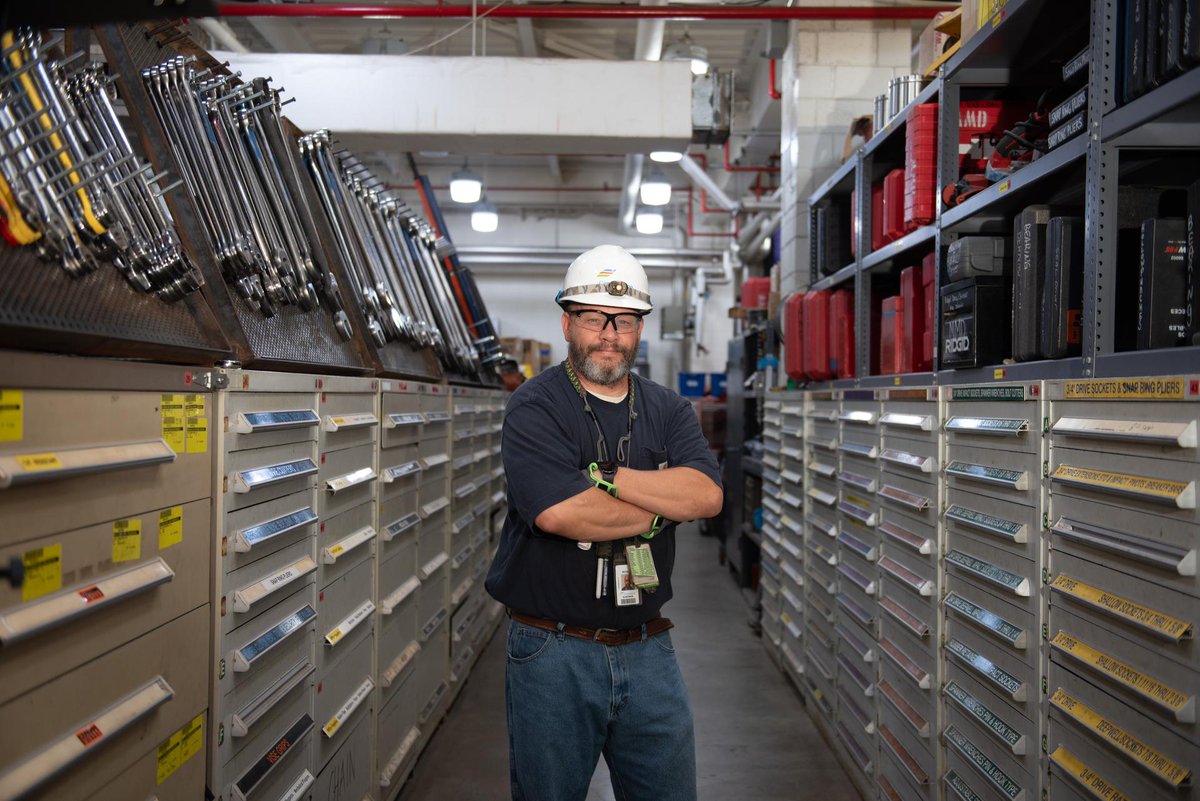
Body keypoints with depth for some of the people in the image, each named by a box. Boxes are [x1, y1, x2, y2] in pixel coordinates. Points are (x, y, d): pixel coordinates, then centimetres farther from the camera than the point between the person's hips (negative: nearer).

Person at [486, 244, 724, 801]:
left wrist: (605, 476, -18)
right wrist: (662, 504, -12)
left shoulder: (668, 410, 7)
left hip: (647, 650, 4)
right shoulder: (535, 407, -8)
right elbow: (557, 512, -24)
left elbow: (707, 495, -10)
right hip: (554, 652, -4)